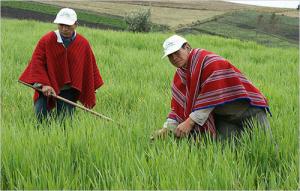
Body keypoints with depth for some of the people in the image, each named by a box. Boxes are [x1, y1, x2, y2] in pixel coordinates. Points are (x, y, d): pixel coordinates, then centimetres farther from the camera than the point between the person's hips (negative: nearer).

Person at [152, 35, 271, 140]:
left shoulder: (208, 61, -18)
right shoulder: (179, 77, 6)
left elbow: (211, 98, -24)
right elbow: (179, 106, 7)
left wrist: (190, 122, -24)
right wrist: (167, 128, -8)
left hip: (245, 107, -6)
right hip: (222, 118, 6)